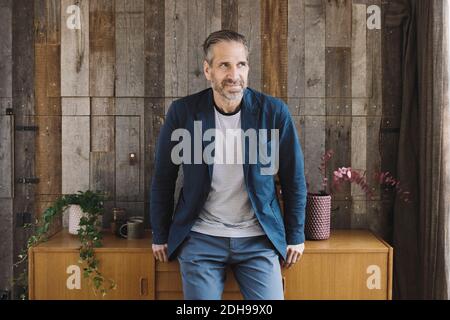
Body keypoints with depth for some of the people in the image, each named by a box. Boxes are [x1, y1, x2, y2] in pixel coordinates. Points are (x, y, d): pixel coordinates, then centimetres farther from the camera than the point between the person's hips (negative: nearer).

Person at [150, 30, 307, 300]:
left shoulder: (274, 112, -8)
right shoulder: (182, 112, -8)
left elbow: (294, 179, 1)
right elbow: (164, 179, 2)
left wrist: (295, 236, 6)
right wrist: (160, 236, 6)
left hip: (259, 239, 0)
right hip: (200, 239, 0)